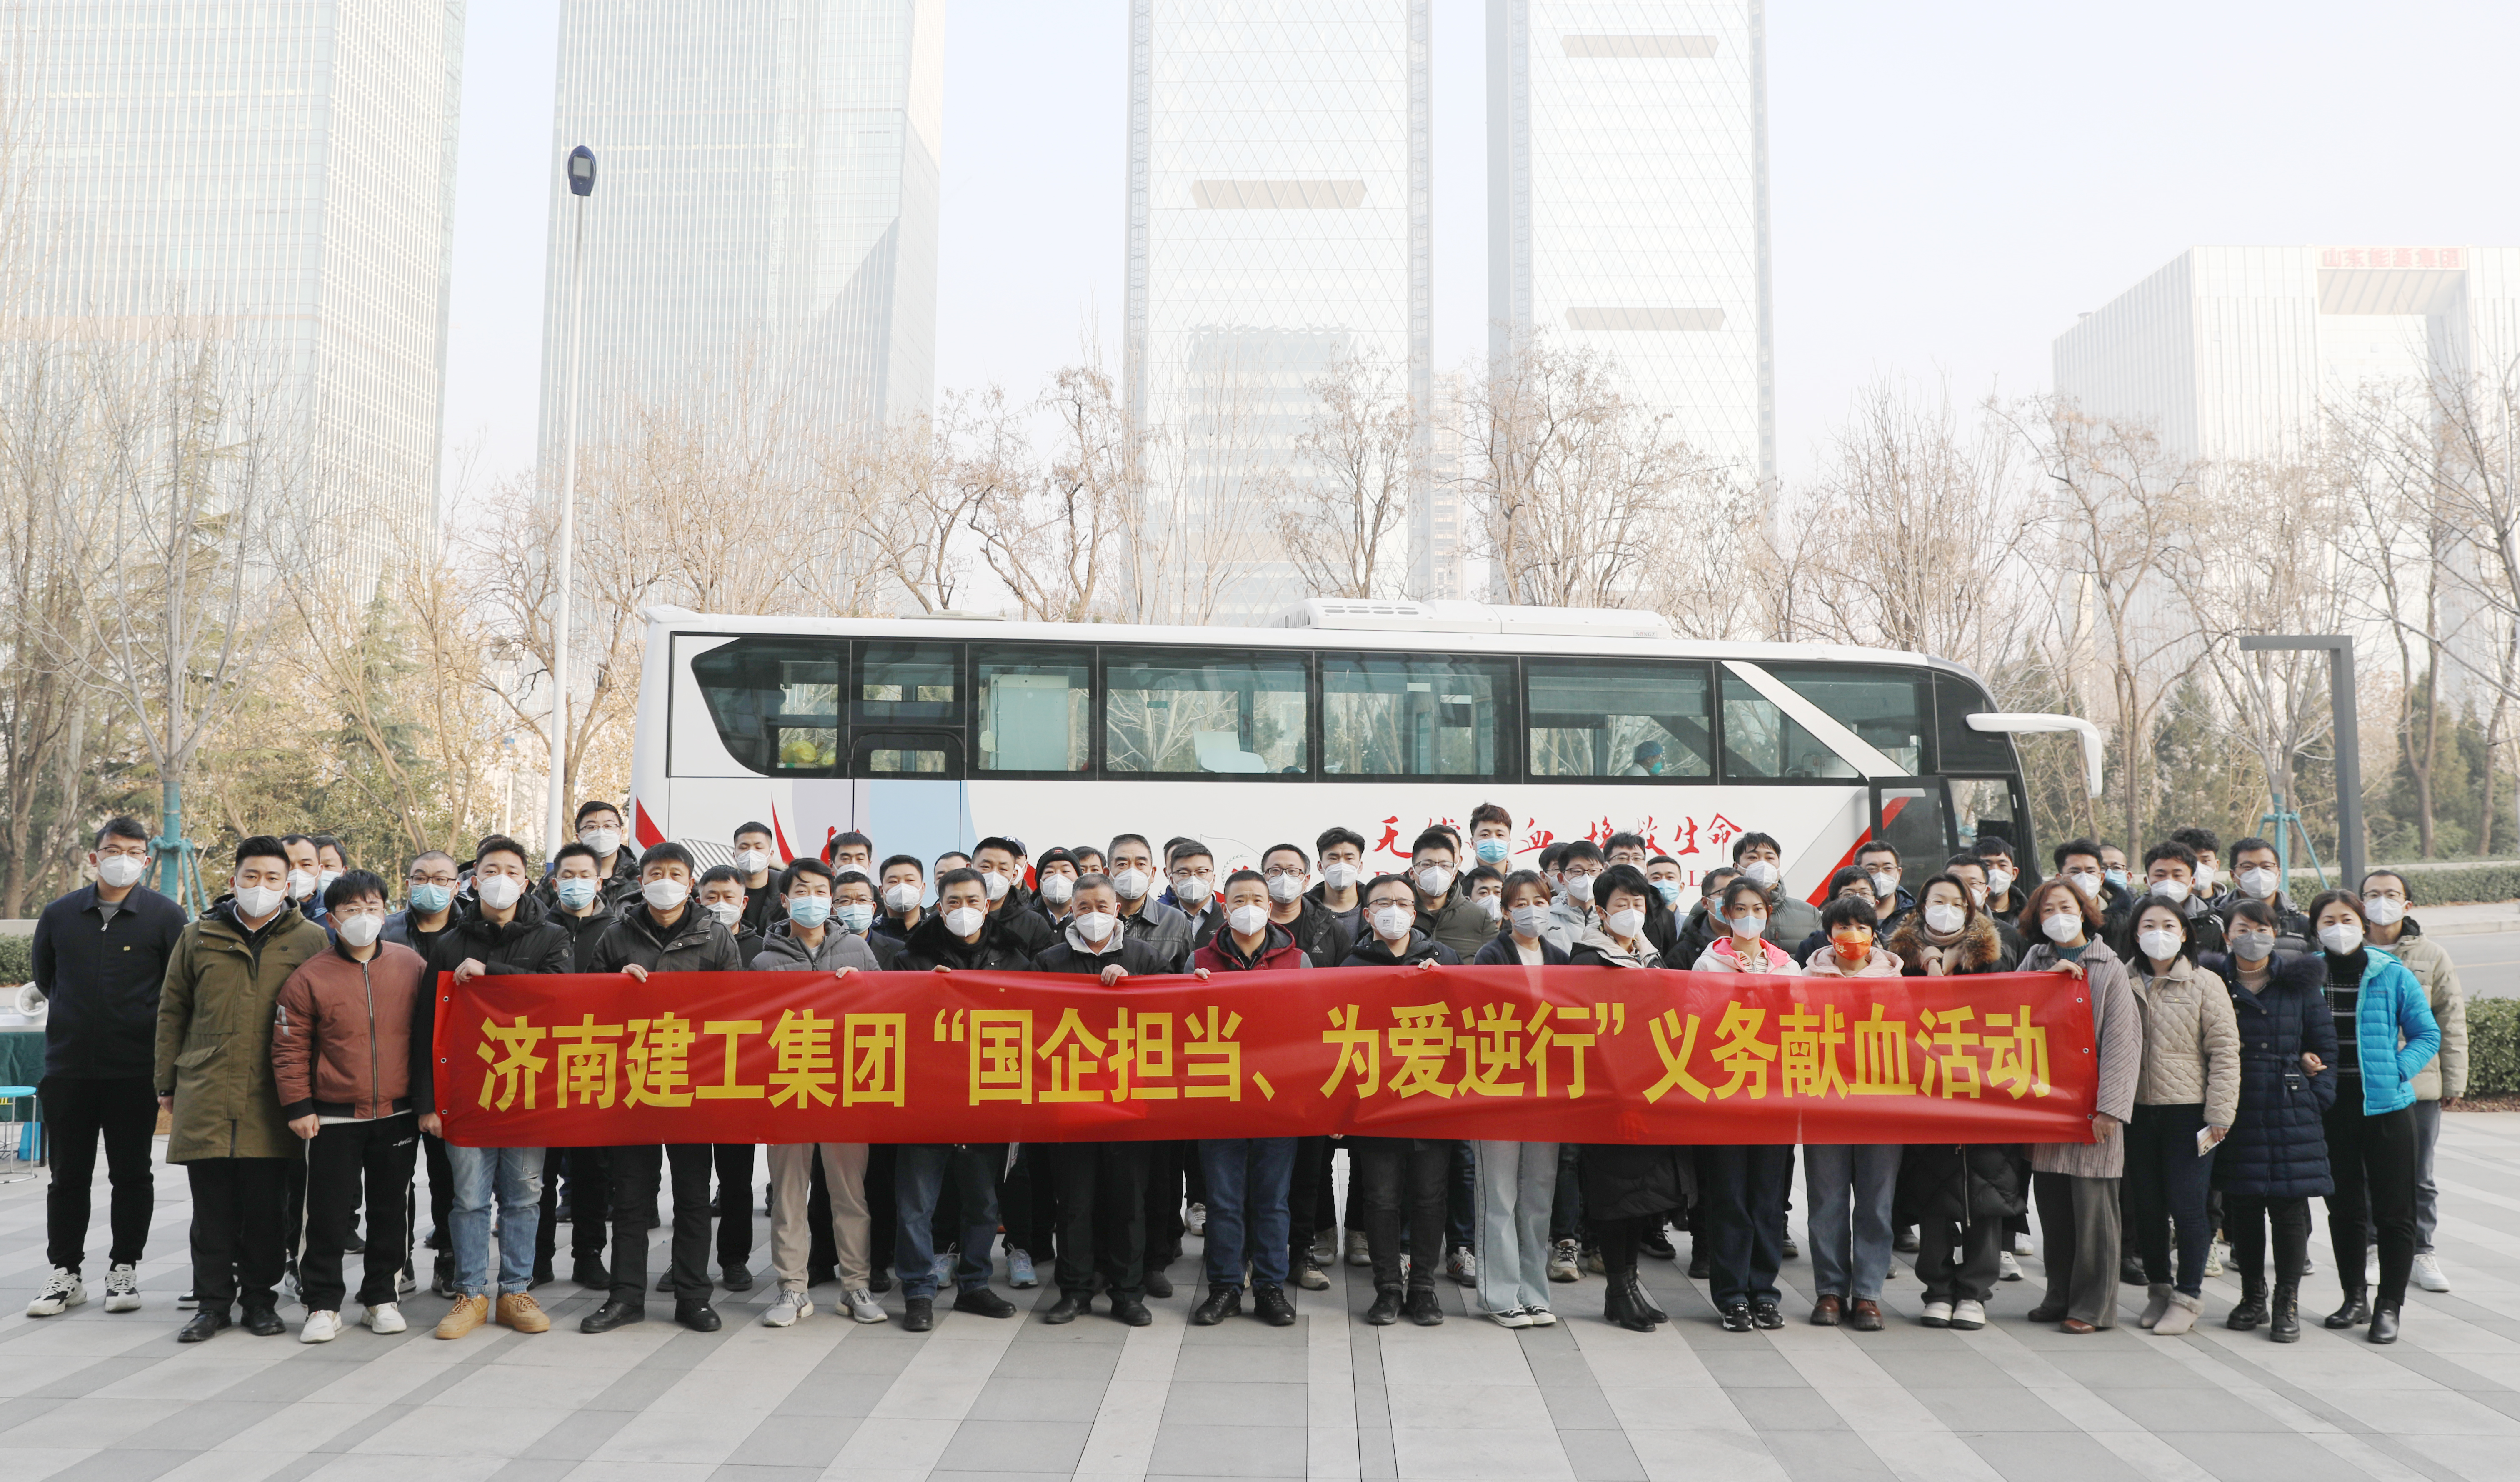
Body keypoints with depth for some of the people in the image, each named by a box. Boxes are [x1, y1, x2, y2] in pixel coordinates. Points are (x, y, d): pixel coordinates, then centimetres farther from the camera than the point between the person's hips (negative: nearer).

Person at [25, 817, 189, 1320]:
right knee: (68, 1175, 8)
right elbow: (44, 977, 20)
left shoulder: (165, 916, -2)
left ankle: (124, 1269, 17)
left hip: (134, 1070, -2)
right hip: (67, 1068, 2)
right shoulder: (60, 914, 6)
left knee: (132, 1174, 6)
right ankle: (65, 1272, 19)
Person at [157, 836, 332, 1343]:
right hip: (206, 1096, 1)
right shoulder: (198, 937, 9)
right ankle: (213, 1301, 17)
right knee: (213, 1208, 6)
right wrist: (167, 1083, 10)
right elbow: (172, 1012, 13)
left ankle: (260, 1298, 18)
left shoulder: (311, 941, 5)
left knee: (267, 1207, 6)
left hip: (272, 1099, -1)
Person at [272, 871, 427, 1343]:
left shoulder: (411, 965, 2)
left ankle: (382, 1297, 24)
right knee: (329, 1214, 2)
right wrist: (298, 1106, -7)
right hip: (334, 1120, -2)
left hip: (397, 1115, 2)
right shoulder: (309, 977, -5)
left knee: (389, 1210, 11)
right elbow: (289, 1048, -2)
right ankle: (323, 1305, 13)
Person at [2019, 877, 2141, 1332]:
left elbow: (2122, 1042, -6)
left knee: (2093, 1205, -3)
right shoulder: (2035, 963, 12)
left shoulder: (2110, 969, 0)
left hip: (2092, 1104, -4)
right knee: (2052, 1205, 9)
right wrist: (2048, 979, -9)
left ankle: (2093, 1306, 6)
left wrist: (2110, 1107, -13)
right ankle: (2060, 1297, 20)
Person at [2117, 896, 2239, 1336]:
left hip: (2188, 1110, -3)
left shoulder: (2205, 985, -1)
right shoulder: (2124, 985, 7)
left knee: (2187, 1205, -2)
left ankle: (2188, 1296, 13)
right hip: (2137, 1110, 3)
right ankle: (2158, 1288, 25)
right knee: (2146, 1205, 9)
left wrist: (2219, 1114, -8)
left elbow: (2224, 1051, -4)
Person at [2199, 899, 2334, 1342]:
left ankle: (2287, 1302, 11)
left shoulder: (2301, 982, 5)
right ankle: (2252, 1297, 20)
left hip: (2290, 1113, -1)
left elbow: (2325, 1047, 8)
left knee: (2289, 1206, -1)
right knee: (2240, 1206, 5)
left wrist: (2316, 1102, -1)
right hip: (2234, 1113, 1)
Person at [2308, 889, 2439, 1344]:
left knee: (2393, 1211, 2)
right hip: (2330, 1106, 2)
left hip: (2386, 1105, -2)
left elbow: (2427, 1036, 3)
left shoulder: (2393, 976, -4)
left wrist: (2396, 1071, -10)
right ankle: (2355, 1298, 25)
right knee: (2343, 1208, 12)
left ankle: (2390, 1306, 13)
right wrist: (2303, 1062, -7)